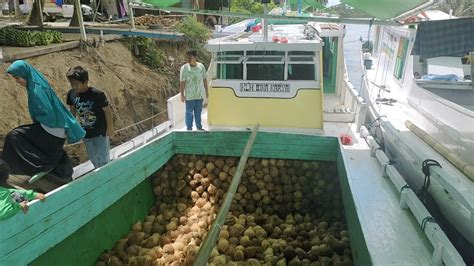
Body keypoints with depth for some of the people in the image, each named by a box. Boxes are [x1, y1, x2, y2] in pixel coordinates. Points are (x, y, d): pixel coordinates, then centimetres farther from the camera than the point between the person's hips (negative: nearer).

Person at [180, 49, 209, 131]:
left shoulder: (201, 66, -2)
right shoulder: (184, 68, -12)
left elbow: (204, 79, 7)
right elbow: (182, 82, -11)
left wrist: (206, 91, 10)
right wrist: (182, 94, -12)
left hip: (200, 94, 3)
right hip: (189, 96, -3)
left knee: (198, 112, 16)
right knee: (189, 112, 4)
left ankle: (199, 127, 30)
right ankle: (189, 128, 17)